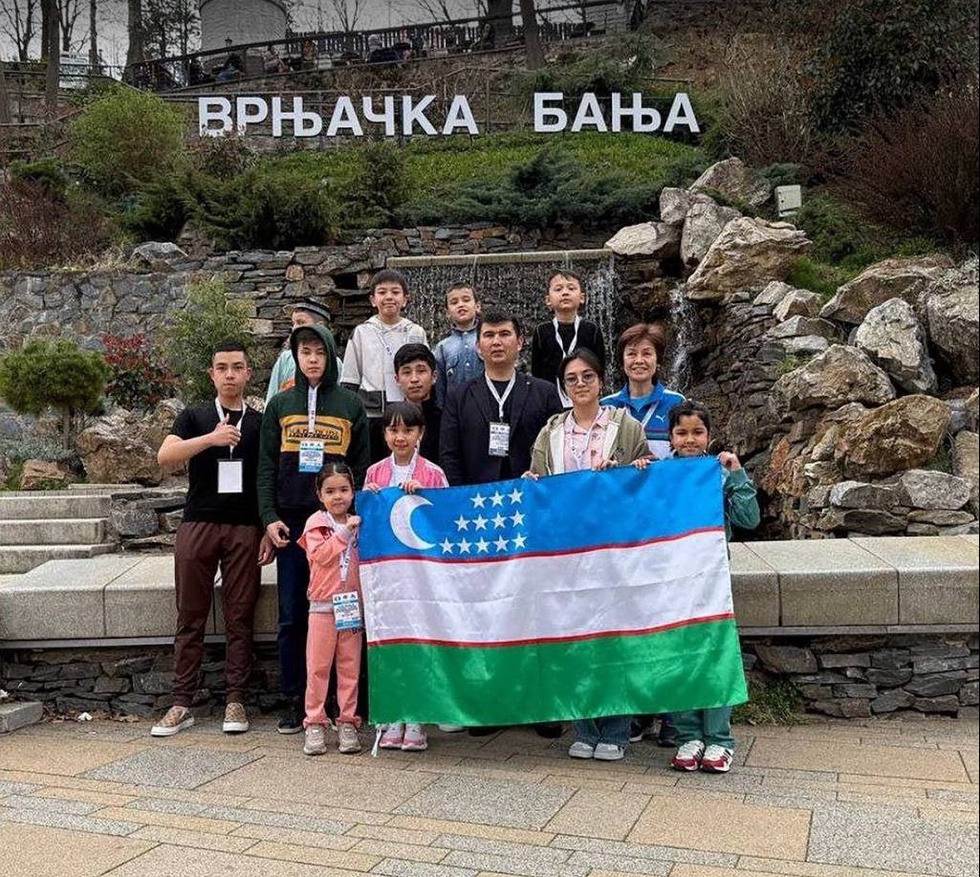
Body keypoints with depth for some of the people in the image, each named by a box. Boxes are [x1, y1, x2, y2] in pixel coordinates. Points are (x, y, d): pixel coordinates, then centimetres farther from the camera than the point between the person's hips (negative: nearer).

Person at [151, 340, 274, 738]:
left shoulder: (260, 423, 11)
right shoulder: (194, 417, 10)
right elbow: (165, 455, -7)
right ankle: (182, 703, 9)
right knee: (191, 617, 3)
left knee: (240, 617, 2)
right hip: (198, 523, 0)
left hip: (244, 529, 0)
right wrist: (211, 438, -19)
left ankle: (235, 701, 9)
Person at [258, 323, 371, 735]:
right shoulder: (279, 405, 11)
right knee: (292, 616, 4)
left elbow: (362, 467, 7)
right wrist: (270, 517, -3)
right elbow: (266, 467, 8)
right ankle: (294, 700, 13)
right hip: (291, 523, 1)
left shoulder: (351, 405, 8)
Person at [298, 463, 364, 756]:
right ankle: (314, 724, 8)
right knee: (318, 666, 0)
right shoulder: (316, 523, 0)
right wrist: (345, 532, -17)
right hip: (323, 604, -3)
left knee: (350, 666, 5)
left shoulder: (359, 522, 13)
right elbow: (319, 555, -13)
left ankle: (347, 723, 12)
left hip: (352, 604, 3)